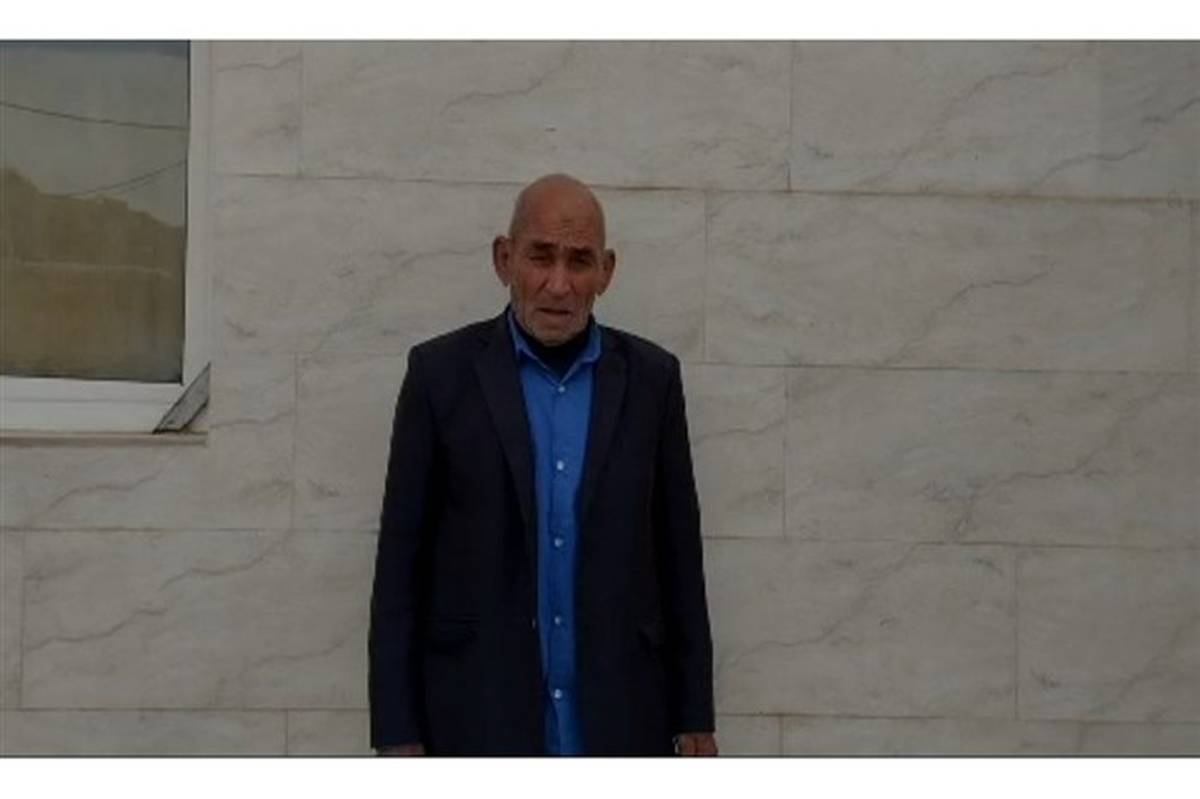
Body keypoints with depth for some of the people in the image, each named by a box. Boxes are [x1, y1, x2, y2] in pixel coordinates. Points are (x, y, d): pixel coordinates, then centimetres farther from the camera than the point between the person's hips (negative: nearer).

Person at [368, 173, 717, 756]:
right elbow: (401, 557, 0)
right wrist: (397, 731, -3)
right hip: (480, 724, -2)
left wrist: (694, 715, 8)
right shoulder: (442, 373, -1)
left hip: (618, 721, 2)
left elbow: (679, 551, 8)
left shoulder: (651, 377, 4)